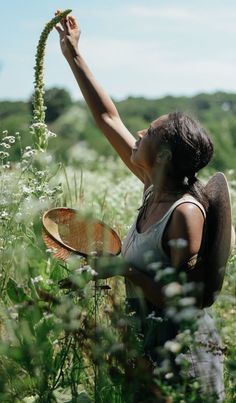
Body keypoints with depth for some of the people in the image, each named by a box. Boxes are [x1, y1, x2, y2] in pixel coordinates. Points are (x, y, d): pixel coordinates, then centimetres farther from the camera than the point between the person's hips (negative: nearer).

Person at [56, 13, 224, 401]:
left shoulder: (185, 212, -25)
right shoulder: (155, 187, -3)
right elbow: (108, 118, 3)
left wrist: (125, 271, -28)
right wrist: (73, 55, 7)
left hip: (181, 345, -7)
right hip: (148, 337, 8)